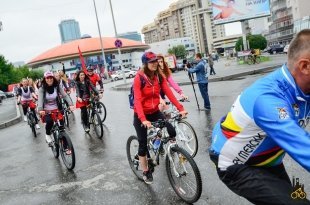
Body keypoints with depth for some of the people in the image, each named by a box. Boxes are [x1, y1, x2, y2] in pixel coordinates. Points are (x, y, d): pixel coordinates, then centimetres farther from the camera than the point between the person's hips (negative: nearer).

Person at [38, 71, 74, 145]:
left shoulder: (57, 87, -3)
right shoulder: (42, 89, -7)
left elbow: (65, 95, -11)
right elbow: (40, 99, -20)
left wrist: (71, 104, -28)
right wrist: (40, 109, -39)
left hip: (56, 110, 2)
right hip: (46, 111, -2)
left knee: (61, 124, -14)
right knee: (49, 121, -29)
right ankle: (48, 135, 0)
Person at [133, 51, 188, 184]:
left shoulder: (159, 77, -2)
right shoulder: (139, 78, -18)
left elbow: (169, 93, -9)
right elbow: (137, 100, -26)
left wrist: (180, 108, -19)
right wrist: (143, 119, -38)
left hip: (155, 112, 4)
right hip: (140, 115, -4)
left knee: (172, 132, -14)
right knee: (143, 144, 2)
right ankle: (145, 172, 21)